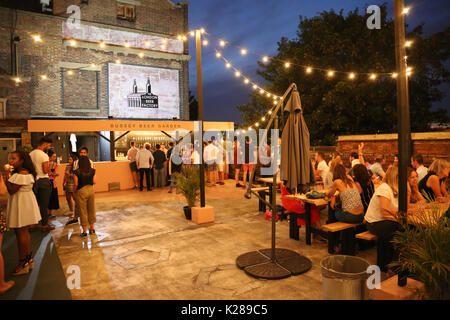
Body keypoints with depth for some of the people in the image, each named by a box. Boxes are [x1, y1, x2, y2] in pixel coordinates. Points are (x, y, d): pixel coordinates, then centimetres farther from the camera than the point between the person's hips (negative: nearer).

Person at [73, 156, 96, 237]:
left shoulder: (77, 172, -10)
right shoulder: (92, 171, -2)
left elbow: (76, 184, -11)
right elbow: (94, 182, 0)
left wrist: (74, 191, 5)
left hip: (81, 191, -3)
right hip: (91, 190, 3)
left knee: (83, 211, 5)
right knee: (91, 209, 15)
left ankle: (84, 231, 11)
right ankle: (92, 228, 26)